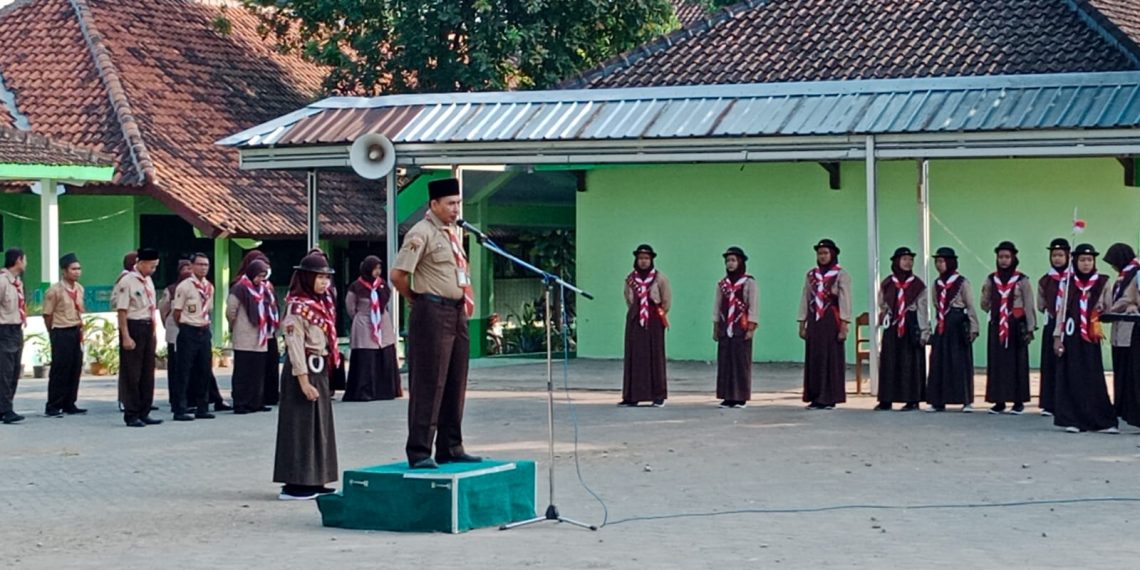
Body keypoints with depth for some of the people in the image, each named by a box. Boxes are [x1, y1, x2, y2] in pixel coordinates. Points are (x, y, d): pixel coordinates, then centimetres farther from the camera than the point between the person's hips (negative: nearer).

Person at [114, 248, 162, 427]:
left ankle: (144, 413, 19)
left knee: (147, 372, 11)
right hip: (133, 327, -8)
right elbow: (122, 311, -16)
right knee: (131, 373, -1)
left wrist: (153, 331, 13)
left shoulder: (148, 281, 13)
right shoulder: (127, 281, -13)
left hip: (148, 328, 8)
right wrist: (126, 337, -19)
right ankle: (131, 415, 6)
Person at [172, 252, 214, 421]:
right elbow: (177, 312, -6)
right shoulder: (184, 287, -10)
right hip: (188, 332, -6)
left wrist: (206, 325, 11)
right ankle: (180, 409, 1)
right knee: (184, 371, -3)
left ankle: (202, 408, 17)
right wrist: (185, 328, 1)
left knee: (204, 371, 9)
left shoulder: (209, 287, 9)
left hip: (204, 331, 6)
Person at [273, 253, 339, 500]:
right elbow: (295, 345, -19)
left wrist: (323, 376, 15)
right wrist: (304, 381, -23)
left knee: (319, 424, 11)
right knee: (301, 425, -6)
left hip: (320, 371, 9)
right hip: (304, 370, -9)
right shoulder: (298, 306, -13)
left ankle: (313, 481, 18)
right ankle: (294, 484, -2)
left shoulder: (321, 305, 14)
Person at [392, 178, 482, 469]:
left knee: (455, 385, 12)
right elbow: (398, 275, -16)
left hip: (457, 313, 9)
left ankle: (450, 449, 20)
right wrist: (416, 300, -2)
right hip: (432, 313, -9)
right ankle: (419, 452, -3)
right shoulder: (422, 233, -11)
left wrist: (466, 304, 16)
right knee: (429, 385, -7)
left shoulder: (452, 232, 16)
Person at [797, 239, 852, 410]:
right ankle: (815, 397, 8)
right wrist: (802, 325, 9)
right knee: (813, 359, 3)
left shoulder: (841, 275, -2)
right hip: (814, 322, 5)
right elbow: (805, 300, 14)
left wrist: (844, 327, -13)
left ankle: (829, 398, 0)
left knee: (831, 359, -3)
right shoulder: (811, 275, 13)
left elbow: (845, 302, -7)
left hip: (831, 322, -5)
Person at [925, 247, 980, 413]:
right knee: (938, 363, 3)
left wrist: (973, 328, -10)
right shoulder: (937, 283, 12)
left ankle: (967, 401, 2)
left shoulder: (962, 282, -5)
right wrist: (934, 327, 15)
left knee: (961, 362, -4)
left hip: (958, 324, -6)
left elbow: (971, 306, -5)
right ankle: (938, 401, 8)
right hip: (941, 326, 6)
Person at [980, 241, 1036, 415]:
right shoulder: (991, 279, 9)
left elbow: (1029, 306, -3)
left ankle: (1019, 402, 2)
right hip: (997, 326, 3)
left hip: (1016, 326, -3)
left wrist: (1030, 328, -8)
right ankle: (999, 401, 6)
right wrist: (996, 310, 0)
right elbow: (985, 304, 16)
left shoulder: (1022, 280, -1)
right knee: (997, 362, 1)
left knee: (1017, 362, -1)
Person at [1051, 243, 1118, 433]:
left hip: (1091, 338, -1)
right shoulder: (1069, 283, 7)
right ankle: (1073, 420, 4)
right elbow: (1062, 311, 6)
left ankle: (1102, 421, 1)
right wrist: (1057, 337, 1)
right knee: (1072, 379, 0)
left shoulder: (1103, 283, 4)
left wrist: (1100, 316, -15)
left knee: (1093, 379, -3)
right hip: (1071, 337, 1)